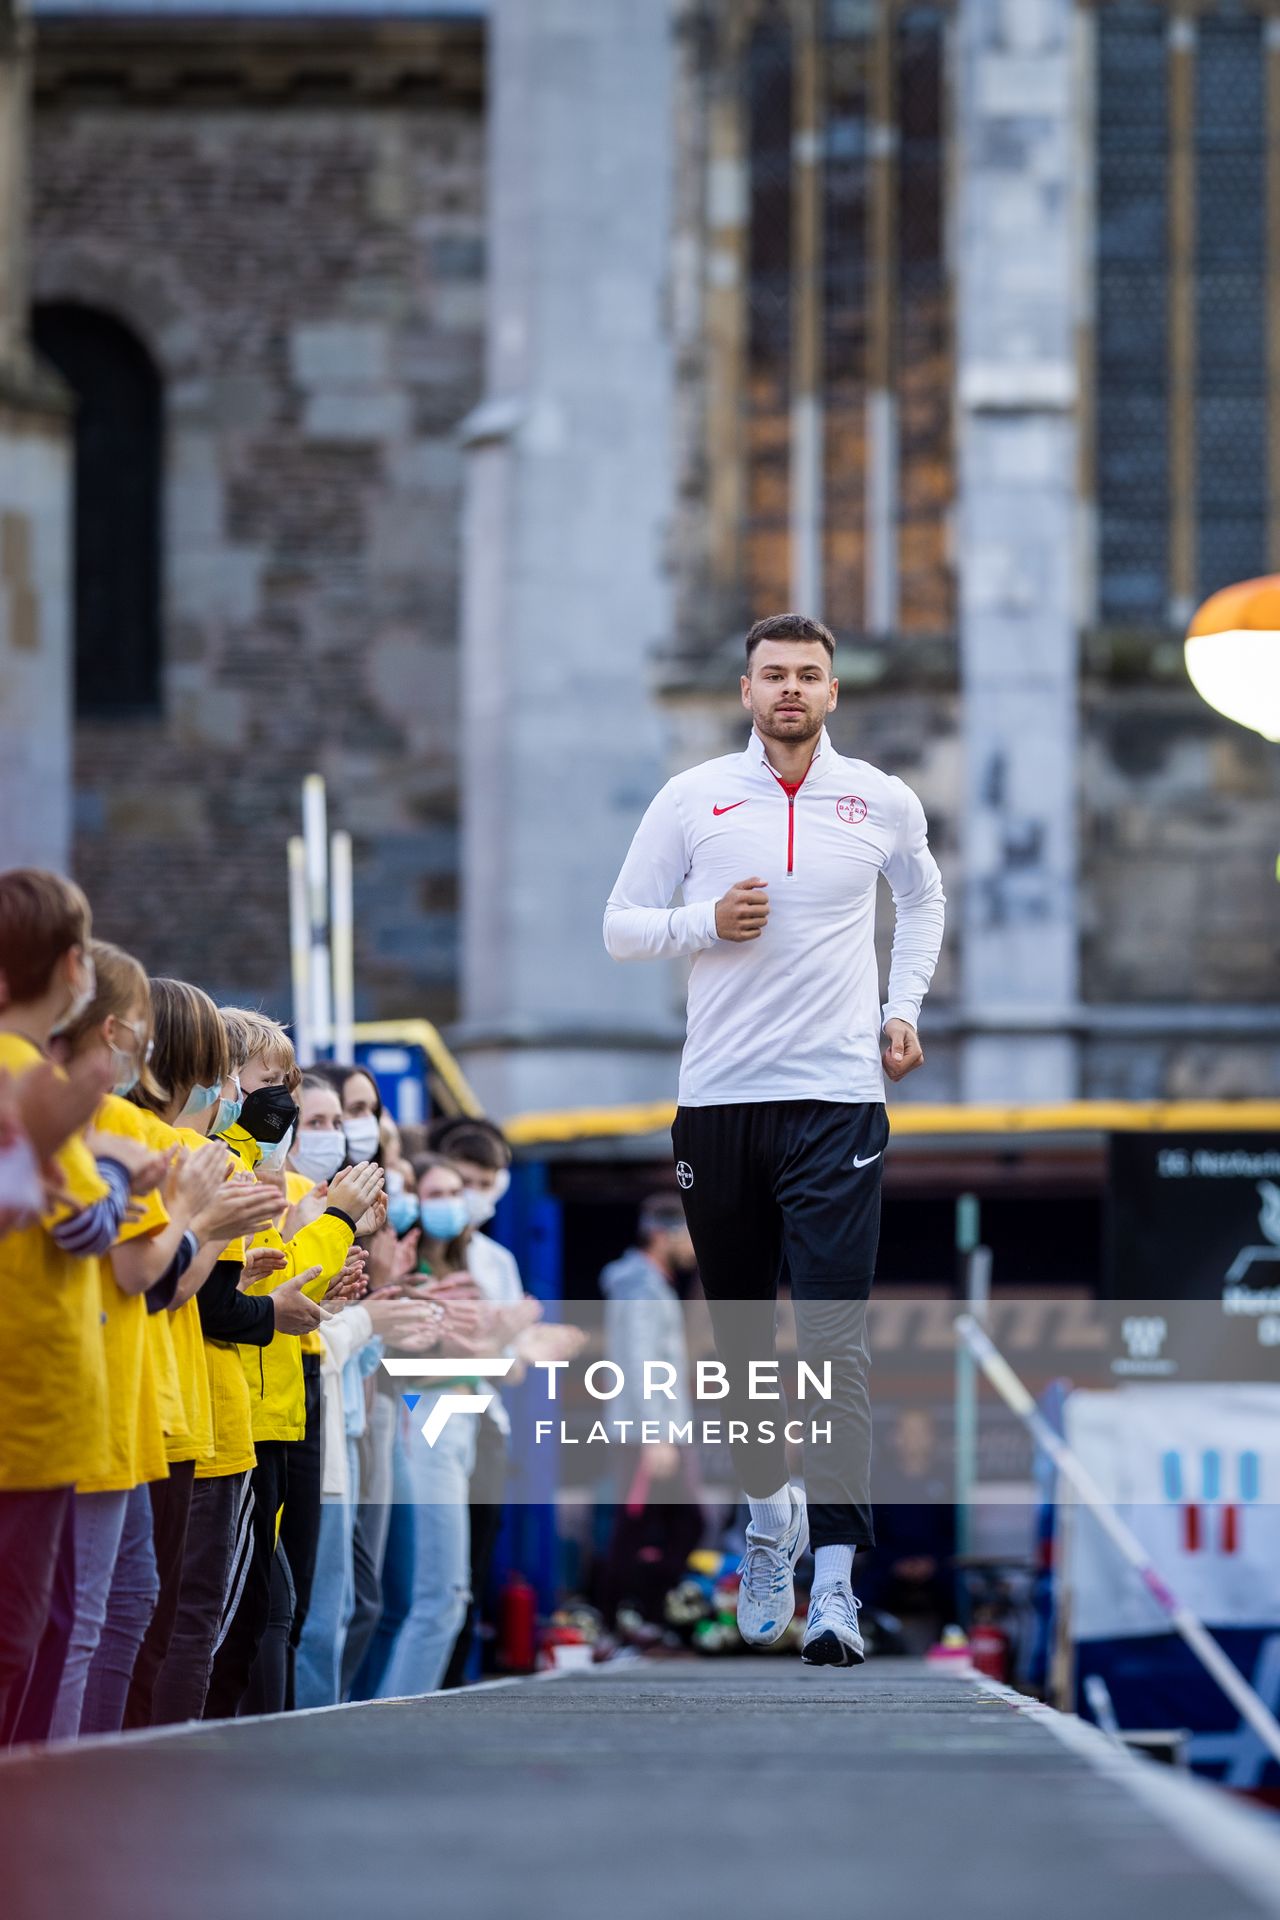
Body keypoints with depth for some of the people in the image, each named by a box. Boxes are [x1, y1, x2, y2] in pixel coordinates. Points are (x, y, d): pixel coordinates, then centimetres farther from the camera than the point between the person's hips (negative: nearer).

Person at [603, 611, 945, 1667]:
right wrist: (704, 923, -11)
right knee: (741, 1331, 9)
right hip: (717, 1100, 1)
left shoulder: (884, 801, 7)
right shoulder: (692, 798, 4)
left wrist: (904, 1006, 14)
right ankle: (770, 1505, 33)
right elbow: (621, 926, 8)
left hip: (837, 1097, -1)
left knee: (836, 1340, -11)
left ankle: (834, 1578, -16)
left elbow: (922, 899, 27)